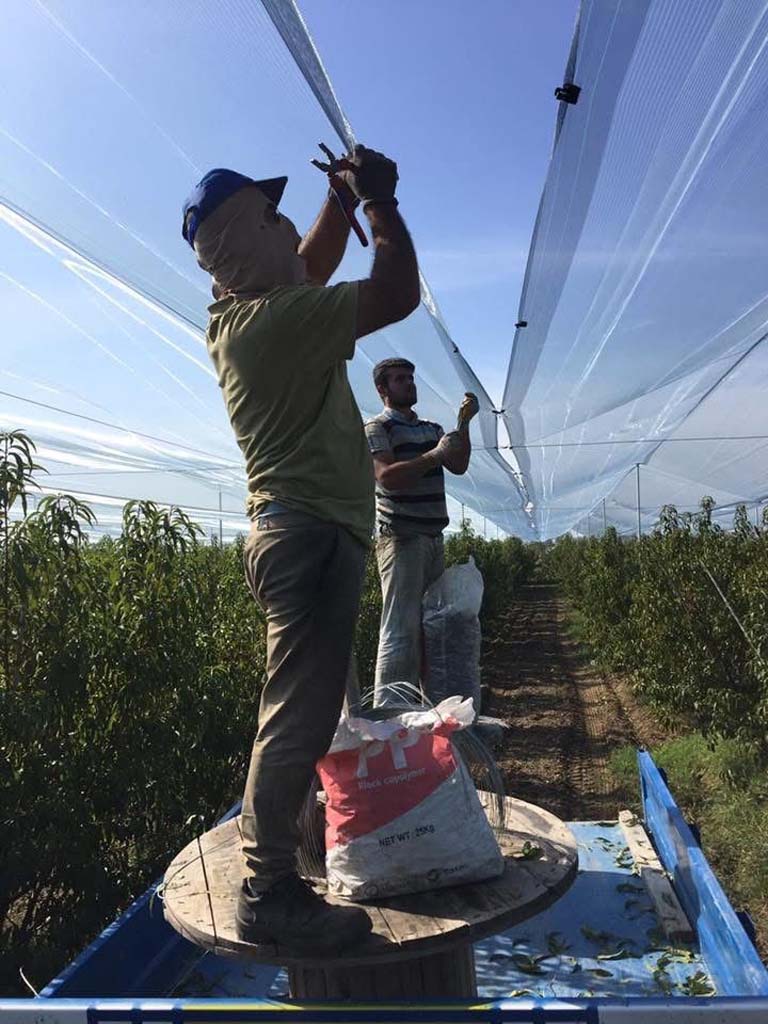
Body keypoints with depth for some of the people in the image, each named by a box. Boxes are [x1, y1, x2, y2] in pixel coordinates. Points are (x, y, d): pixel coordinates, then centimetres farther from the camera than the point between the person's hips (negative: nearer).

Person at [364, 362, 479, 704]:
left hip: (434, 537, 7)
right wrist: (435, 455, -17)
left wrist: (464, 423, 2)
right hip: (401, 537, -7)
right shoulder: (377, 427, -1)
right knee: (401, 628, -10)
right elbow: (387, 476, -15)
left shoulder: (432, 429, 20)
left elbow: (459, 467, 11)